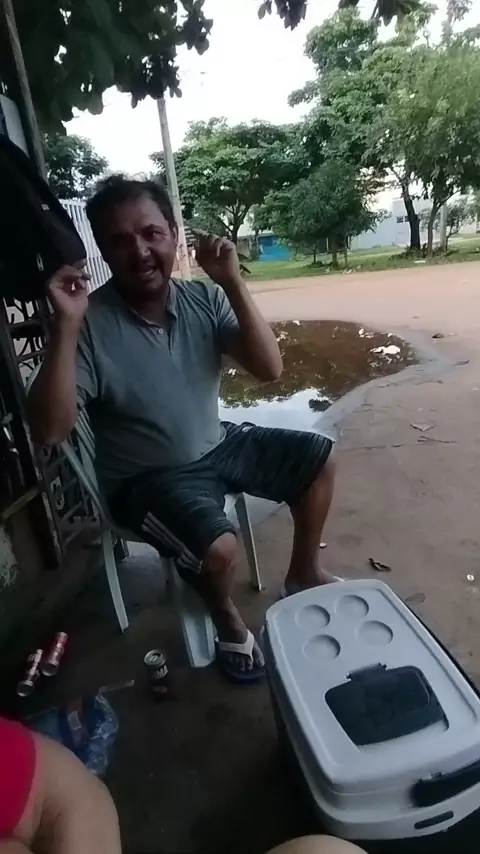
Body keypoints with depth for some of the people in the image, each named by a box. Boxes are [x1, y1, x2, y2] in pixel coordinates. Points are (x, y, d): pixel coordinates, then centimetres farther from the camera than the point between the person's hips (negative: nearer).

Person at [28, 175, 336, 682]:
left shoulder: (204, 299, -8)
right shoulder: (91, 324, -20)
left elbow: (269, 370, -15)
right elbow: (49, 431, -26)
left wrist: (233, 283, -23)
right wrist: (65, 325, -34)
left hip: (218, 445, 6)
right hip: (147, 478, -5)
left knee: (317, 459, 3)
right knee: (218, 548, -29)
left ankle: (302, 572, 25)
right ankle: (226, 620, 11)